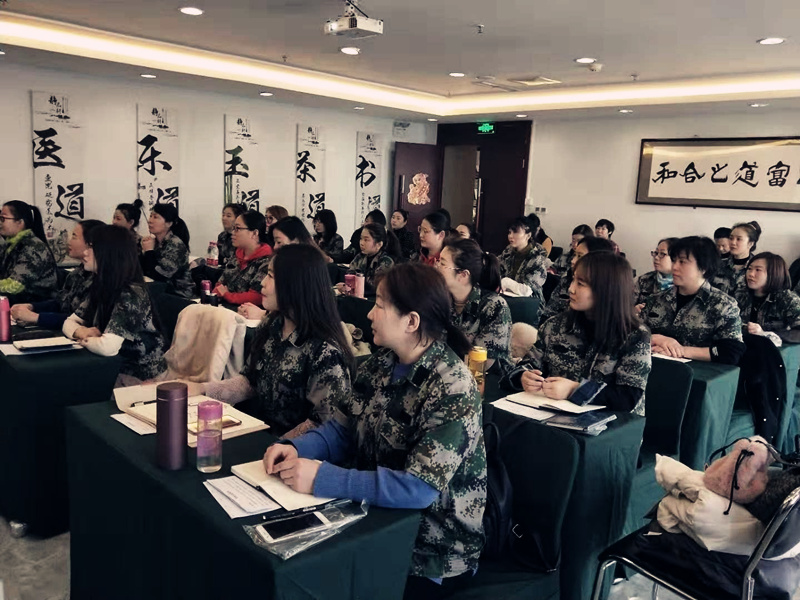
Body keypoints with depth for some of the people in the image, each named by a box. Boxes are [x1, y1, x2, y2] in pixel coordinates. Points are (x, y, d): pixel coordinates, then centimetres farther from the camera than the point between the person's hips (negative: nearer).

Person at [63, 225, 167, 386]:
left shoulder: (131, 294, -23)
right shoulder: (100, 288, 3)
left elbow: (108, 347, -31)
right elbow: (69, 322, 12)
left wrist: (85, 340, -11)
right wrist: (81, 332, -10)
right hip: (114, 368, 7)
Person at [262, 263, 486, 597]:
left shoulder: (452, 388, -25)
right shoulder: (382, 362, -1)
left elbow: (419, 488, -30)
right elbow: (343, 429, 5)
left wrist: (322, 478, -31)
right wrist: (297, 448, -14)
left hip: (434, 550, -6)